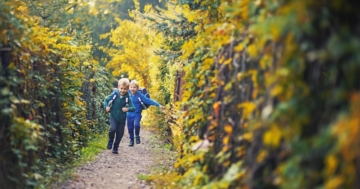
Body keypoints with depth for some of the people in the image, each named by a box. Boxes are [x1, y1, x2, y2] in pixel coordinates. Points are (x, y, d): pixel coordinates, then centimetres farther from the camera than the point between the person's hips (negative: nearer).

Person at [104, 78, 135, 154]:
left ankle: (115, 148, 26)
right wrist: (106, 106, -14)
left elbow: (133, 108, -9)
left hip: (122, 118, 2)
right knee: (113, 129, -25)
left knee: (120, 134, 6)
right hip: (113, 116, -1)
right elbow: (106, 100, 3)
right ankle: (110, 141, 3)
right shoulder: (114, 95, -11)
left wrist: (127, 109, -29)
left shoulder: (127, 98, -10)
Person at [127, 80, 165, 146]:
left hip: (137, 114, -3)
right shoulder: (128, 94, -6)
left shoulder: (140, 95, -14)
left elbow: (149, 100, -17)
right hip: (129, 115, 3)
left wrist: (158, 105, -23)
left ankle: (137, 136, 1)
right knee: (130, 128, 8)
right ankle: (131, 140, 31)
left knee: (136, 125, -27)